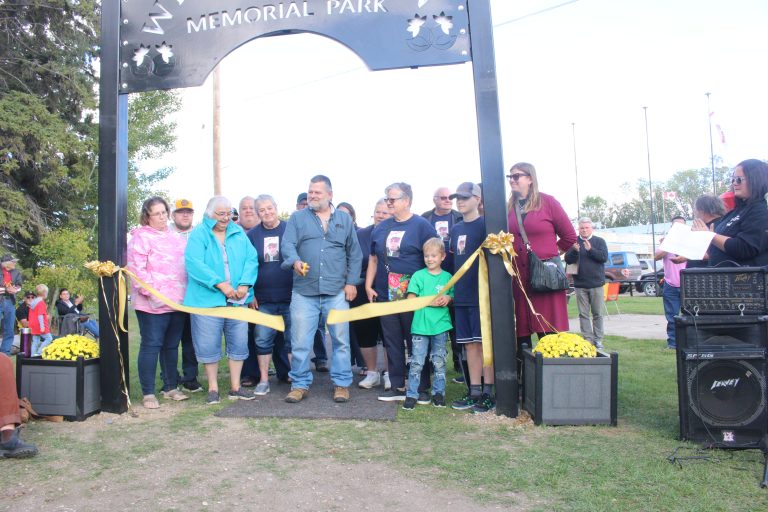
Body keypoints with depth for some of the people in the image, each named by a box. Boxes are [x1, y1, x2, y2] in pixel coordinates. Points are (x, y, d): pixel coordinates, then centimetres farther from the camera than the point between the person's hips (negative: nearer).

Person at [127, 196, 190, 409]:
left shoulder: (175, 237, 17)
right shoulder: (140, 237, -3)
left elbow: (186, 264, 22)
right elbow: (137, 268, -12)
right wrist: (150, 292, -19)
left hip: (177, 301, 6)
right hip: (153, 303, -6)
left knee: (172, 346, 13)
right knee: (151, 345, -3)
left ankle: (170, 387, 23)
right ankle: (148, 394, 5)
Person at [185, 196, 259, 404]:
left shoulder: (239, 233, 10)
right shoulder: (199, 234, -2)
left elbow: (251, 259, 3)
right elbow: (194, 263, -15)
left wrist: (245, 284, -13)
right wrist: (220, 283, -21)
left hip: (237, 300, 4)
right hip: (207, 299, -4)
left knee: (239, 343, 8)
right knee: (209, 346, 4)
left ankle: (235, 387, 21)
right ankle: (213, 388, 20)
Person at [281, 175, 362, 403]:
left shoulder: (344, 219, 12)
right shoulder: (297, 218, 9)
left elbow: (354, 254, 11)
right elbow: (287, 245, -5)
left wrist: (351, 282, 2)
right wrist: (295, 261, -26)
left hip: (336, 291, 1)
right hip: (304, 291, 0)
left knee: (340, 340, 5)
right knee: (300, 342, 2)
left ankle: (342, 384, 18)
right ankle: (300, 384, 17)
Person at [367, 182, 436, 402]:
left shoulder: (422, 226, -4)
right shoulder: (381, 228, 11)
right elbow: (373, 259, 16)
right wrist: (368, 286, 9)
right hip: (385, 295, 5)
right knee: (392, 343, 9)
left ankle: (422, 388, 16)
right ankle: (398, 387, 19)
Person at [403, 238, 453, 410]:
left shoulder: (448, 277, 7)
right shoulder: (418, 276, 0)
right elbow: (410, 299, -3)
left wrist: (448, 298, -7)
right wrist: (430, 301, -13)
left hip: (441, 325, 2)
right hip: (420, 325, -2)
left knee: (439, 361, 10)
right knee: (417, 362, 0)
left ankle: (438, 392, 23)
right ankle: (411, 394, 9)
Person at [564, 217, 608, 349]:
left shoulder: (599, 241, 6)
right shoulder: (574, 242, 7)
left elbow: (604, 257, -6)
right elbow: (568, 260, 0)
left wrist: (590, 249, -19)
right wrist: (574, 251, -19)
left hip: (596, 283, 0)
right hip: (580, 284, 1)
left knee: (598, 313, 3)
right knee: (583, 314, 2)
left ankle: (598, 339, 10)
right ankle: (587, 339, 7)